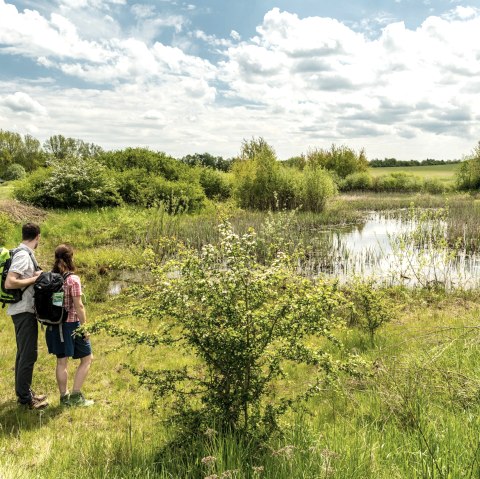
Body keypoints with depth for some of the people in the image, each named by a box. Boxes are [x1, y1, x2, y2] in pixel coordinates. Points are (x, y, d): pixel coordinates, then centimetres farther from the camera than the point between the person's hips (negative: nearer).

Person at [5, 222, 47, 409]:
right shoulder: (23, 255, -19)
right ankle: (25, 397, 7)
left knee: (24, 352, 18)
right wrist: (35, 279, -20)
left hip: (23, 310, 10)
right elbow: (9, 283, -28)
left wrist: (35, 276, 8)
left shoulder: (24, 253, 9)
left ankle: (23, 392, 29)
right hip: (24, 311, -10)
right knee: (29, 354, -2)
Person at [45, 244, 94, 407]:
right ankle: (75, 396, 7)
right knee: (87, 358, 9)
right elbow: (78, 306, -16)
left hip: (54, 325, 6)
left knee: (61, 361, 13)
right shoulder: (73, 279, -16)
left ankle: (64, 397, 20)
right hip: (71, 324, -6)